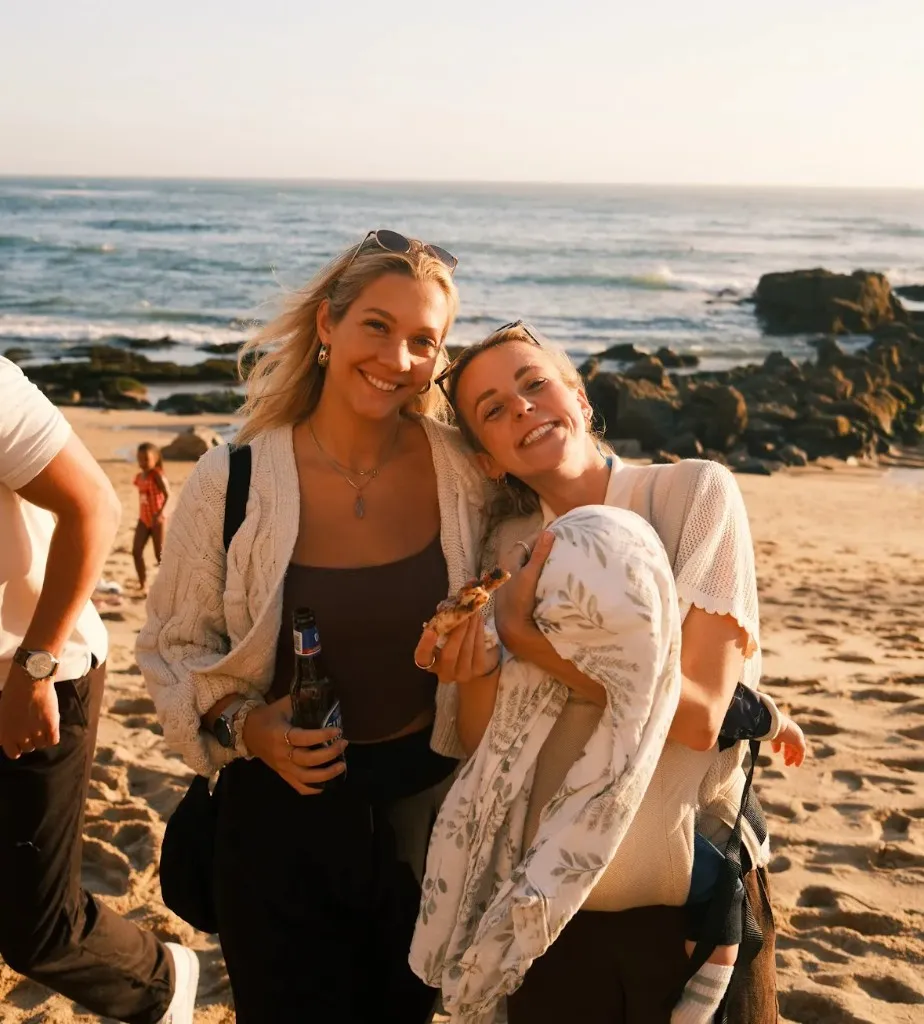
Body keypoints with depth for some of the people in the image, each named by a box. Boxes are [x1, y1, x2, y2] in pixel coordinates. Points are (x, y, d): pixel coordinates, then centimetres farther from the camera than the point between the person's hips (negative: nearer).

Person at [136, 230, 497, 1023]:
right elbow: (173, 642, -4)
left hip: (428, 802, 2)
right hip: (284, 807, -2)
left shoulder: (463, 472, -8)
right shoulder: (233, 479, -13)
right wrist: (242, 726, -18)